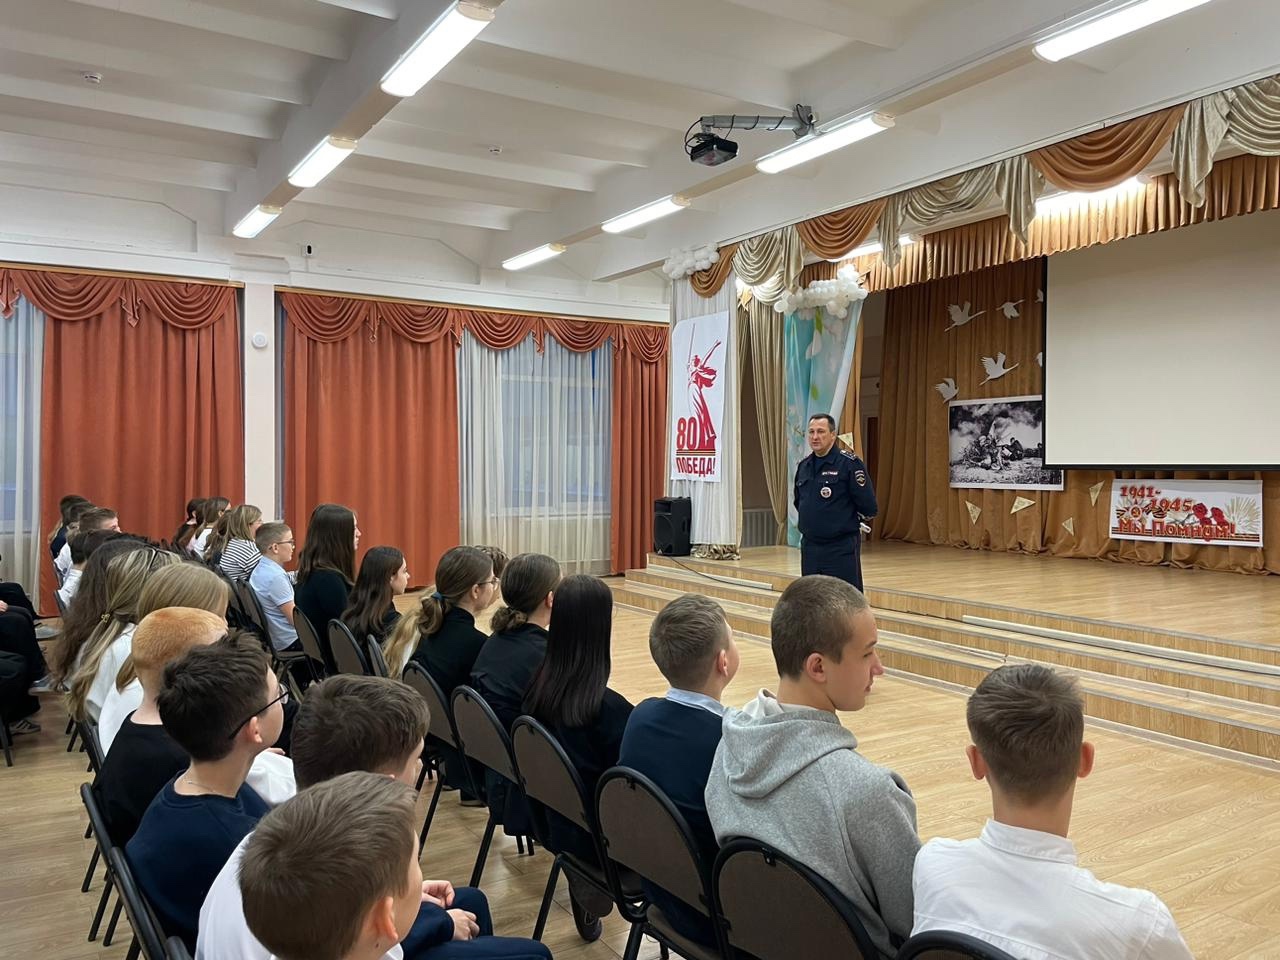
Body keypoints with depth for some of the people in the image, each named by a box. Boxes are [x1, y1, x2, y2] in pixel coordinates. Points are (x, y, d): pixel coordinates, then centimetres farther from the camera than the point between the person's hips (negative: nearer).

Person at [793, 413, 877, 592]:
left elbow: (868, 507, -10)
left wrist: (845, 522, 2)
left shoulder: (849, 463, -10)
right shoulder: (803, 466, 9)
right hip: (809, 546, 6)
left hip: (842, 548, -6)